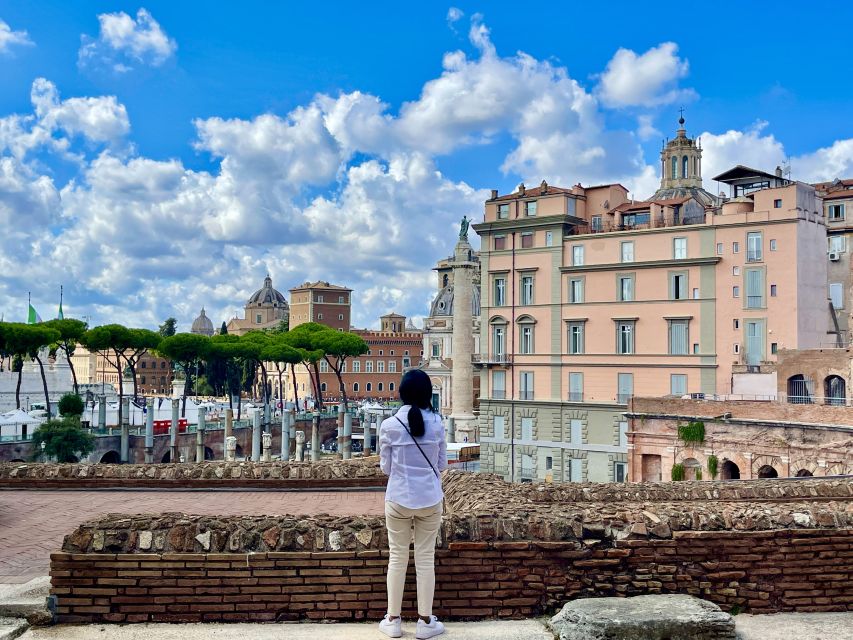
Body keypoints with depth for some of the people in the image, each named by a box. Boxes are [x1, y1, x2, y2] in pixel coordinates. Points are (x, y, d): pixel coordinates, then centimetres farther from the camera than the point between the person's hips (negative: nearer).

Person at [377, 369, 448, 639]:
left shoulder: (389, 425, -9)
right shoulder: (436, 423, -6)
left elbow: (385, 468, -1)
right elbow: (442, 464, 3)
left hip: (399, 499, 0)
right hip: (430, 499, 1)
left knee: (397, 558, 10)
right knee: (426, 558, 9)